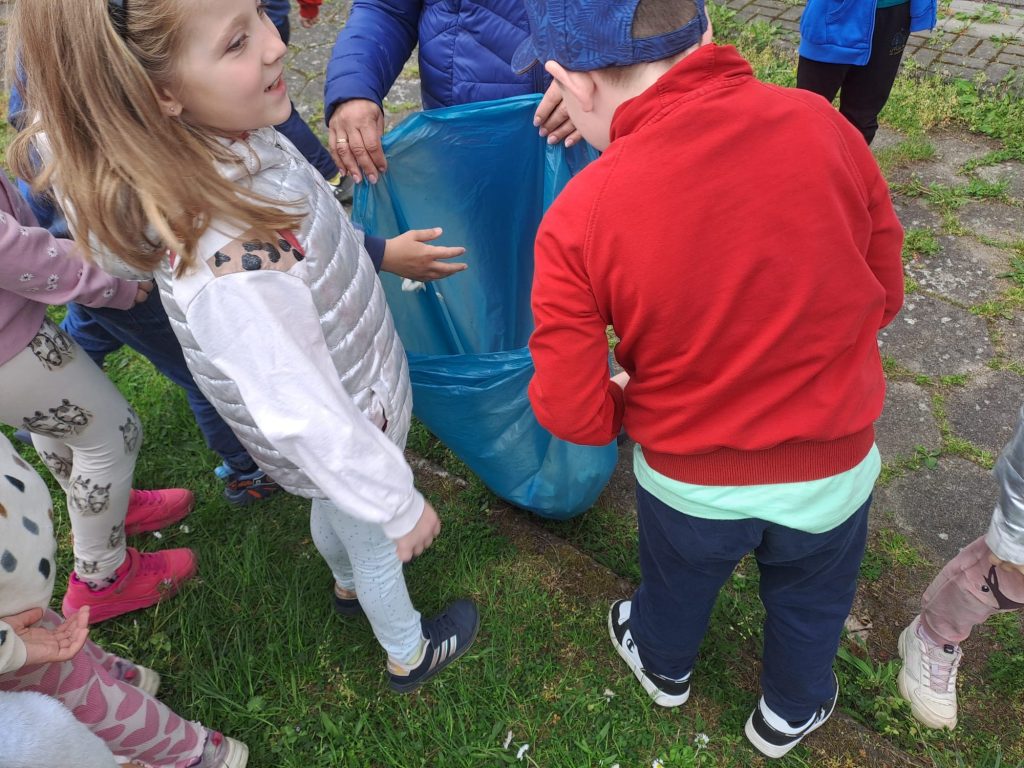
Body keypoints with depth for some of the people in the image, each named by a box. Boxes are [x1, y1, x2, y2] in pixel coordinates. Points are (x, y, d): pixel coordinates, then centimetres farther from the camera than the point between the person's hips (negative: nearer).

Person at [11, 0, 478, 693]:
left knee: (337, 508, 33)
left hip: (351, 386, 6)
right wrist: (399, 507, -21)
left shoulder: (231, 136, -19)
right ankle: (410, 656, 53)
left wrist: (376, 249, 8)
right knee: (376, 542, 22)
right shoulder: (230, 265, -42)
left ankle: (351, 581, 66)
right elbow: (311, 421, -33)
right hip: (341, 439, -6)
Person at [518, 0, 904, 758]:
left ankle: (663, 666, 63)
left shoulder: (577, 221, -26)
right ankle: (791, 712, 58)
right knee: (811, 599, 30)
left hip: (686, 478, -1)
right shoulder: (820, 126, -19)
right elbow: (885, 292, -5)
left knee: (678, 581, 31)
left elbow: (570, 413, -19)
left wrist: (631, 406, 3)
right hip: (834, 469, 2)